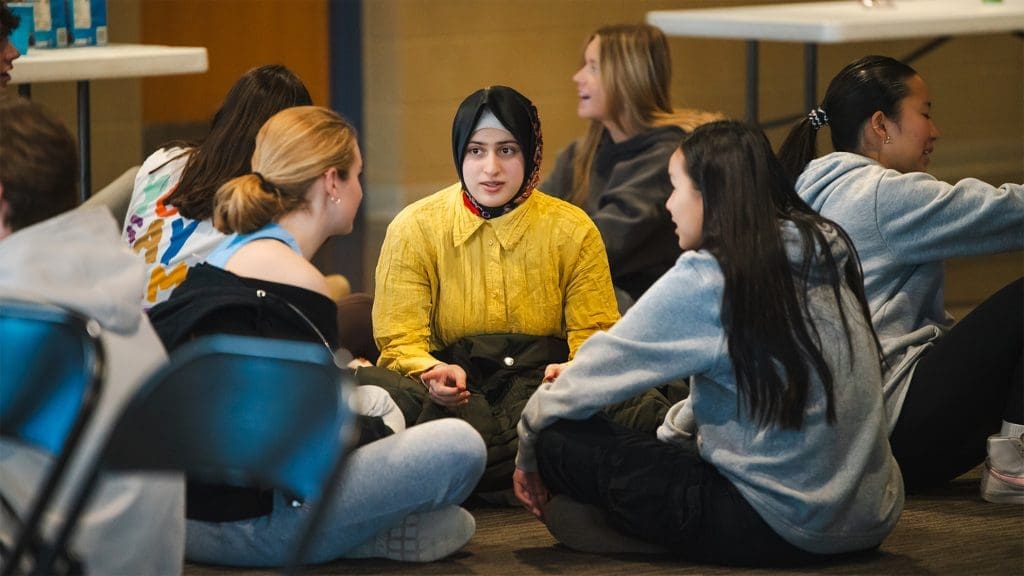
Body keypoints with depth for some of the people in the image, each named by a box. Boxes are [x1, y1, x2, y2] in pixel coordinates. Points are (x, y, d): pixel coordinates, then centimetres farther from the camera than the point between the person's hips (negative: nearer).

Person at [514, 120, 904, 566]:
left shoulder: (705, 279, -12)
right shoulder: (823, 257, 9)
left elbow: (603, 366, -2)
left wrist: (529, 449, 13)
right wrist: (672, 426, 20)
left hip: (779, 530, -8)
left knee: (560, 440, -1)